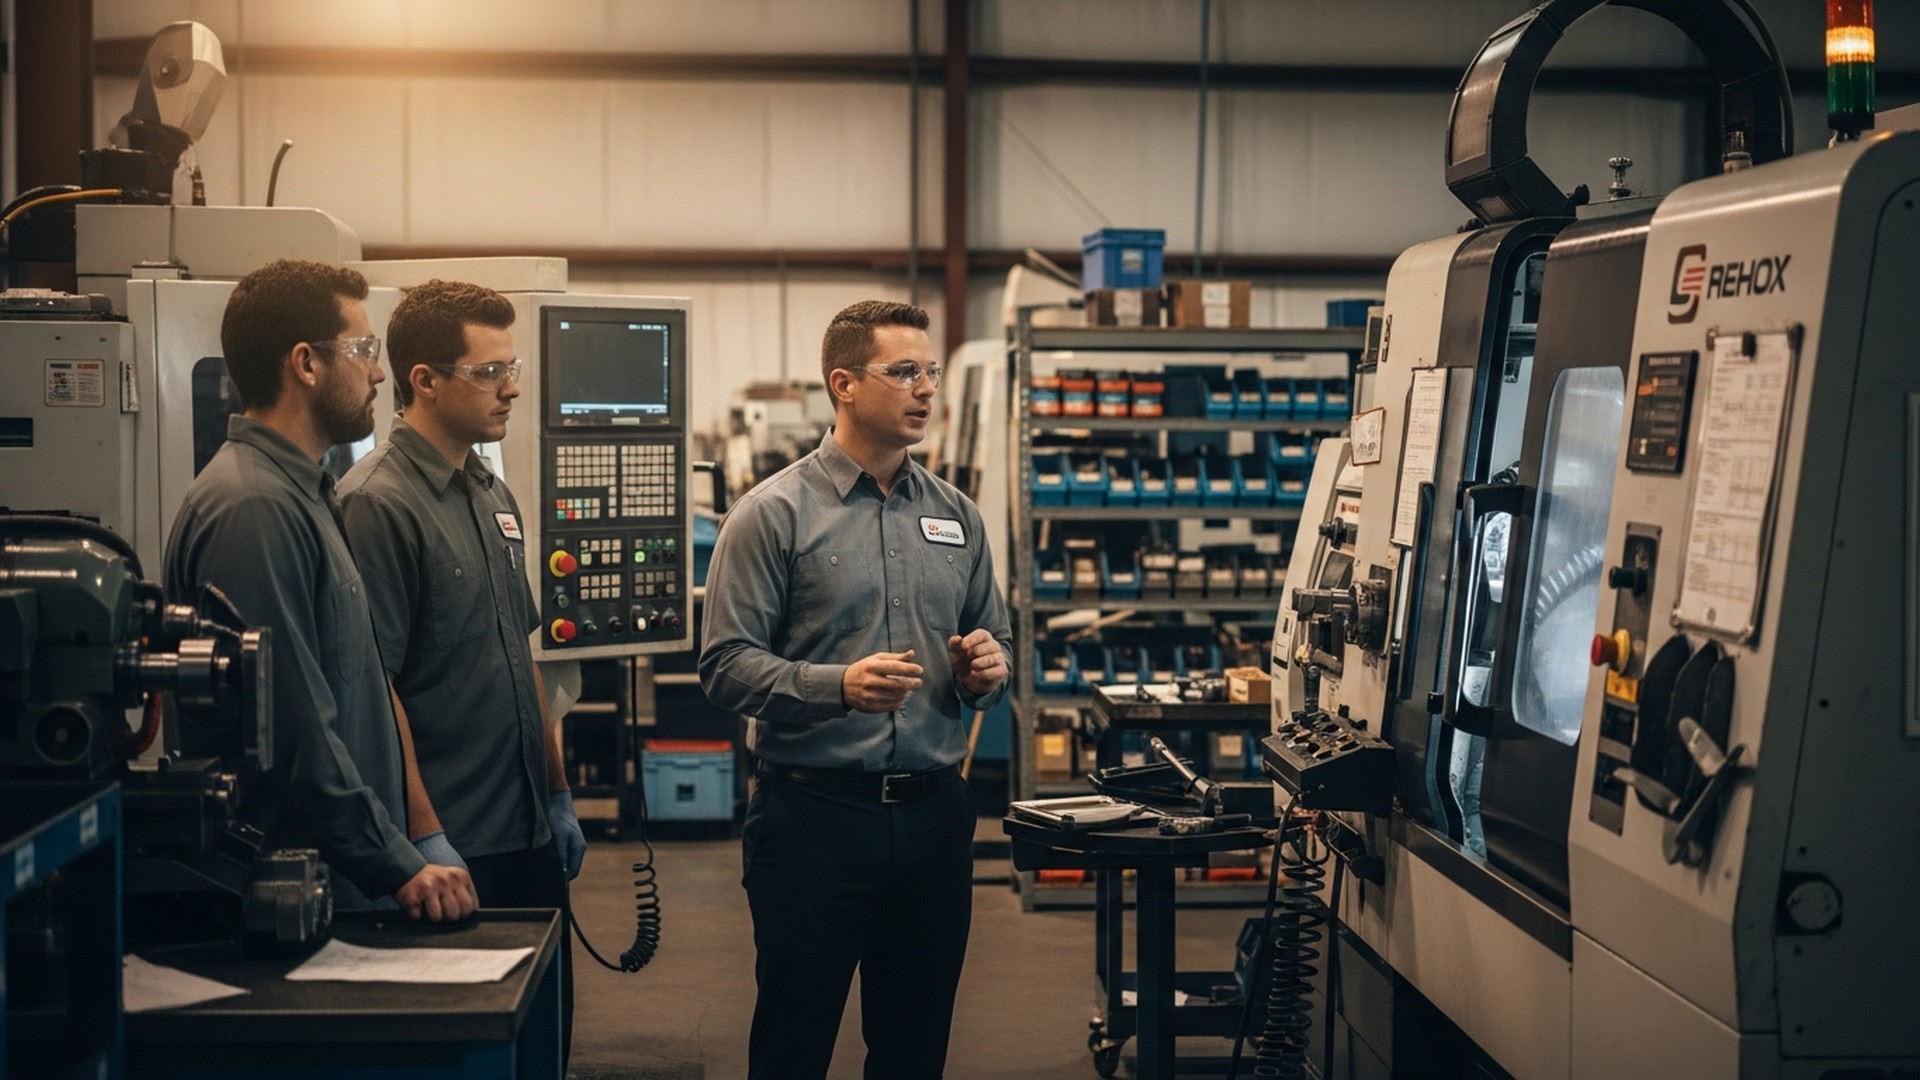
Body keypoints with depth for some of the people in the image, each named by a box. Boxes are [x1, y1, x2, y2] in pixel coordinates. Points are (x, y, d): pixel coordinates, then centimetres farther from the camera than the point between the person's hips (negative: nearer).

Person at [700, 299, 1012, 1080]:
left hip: (934, 814, 5)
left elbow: (994, 639, 20)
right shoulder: (774, 513, -5)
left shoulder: (956, 516, 11)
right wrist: (838, 686, -25)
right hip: (814, 815, -5)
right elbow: (726, 665, -12)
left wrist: (987, 670, -3)